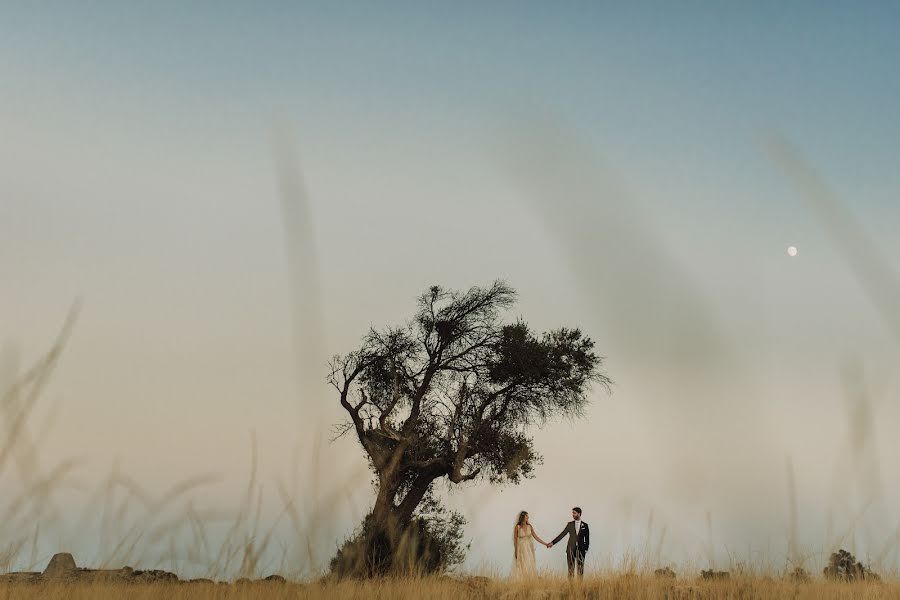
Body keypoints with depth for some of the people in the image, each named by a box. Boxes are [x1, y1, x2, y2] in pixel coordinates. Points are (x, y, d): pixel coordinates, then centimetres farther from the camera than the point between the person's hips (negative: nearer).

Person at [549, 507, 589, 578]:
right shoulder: (570, 524, 7)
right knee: (571, 568, 0)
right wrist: (553, 542, 0)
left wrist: (586, 549, -3)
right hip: (571, 549, 1)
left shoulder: (585, 525, 4)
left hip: (581, 549, -1)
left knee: (580, 568, -2)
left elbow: (587, 538, 7)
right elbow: (562, 534, 6)